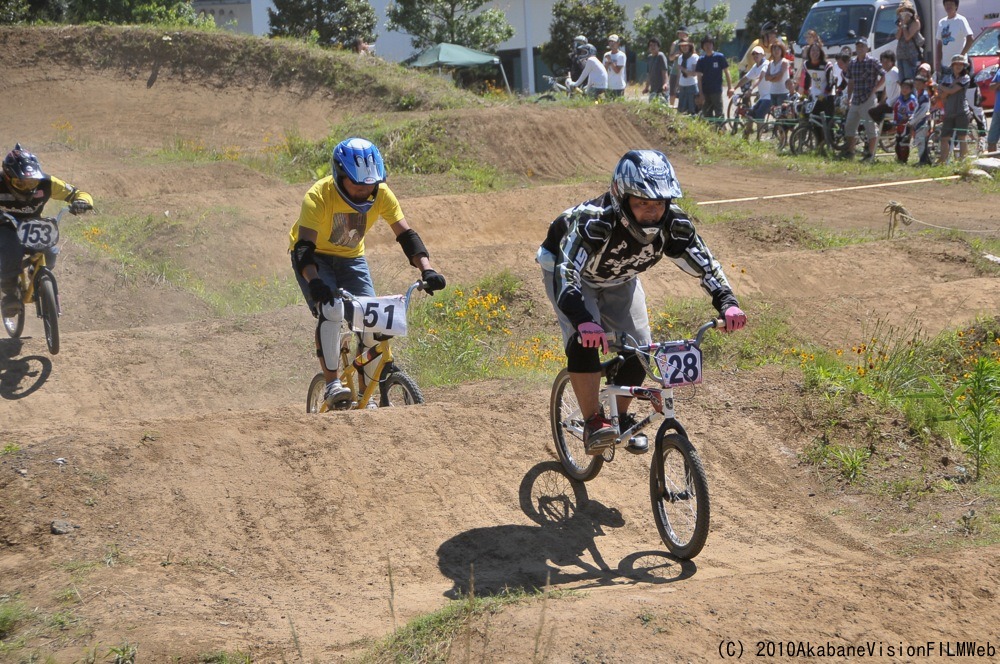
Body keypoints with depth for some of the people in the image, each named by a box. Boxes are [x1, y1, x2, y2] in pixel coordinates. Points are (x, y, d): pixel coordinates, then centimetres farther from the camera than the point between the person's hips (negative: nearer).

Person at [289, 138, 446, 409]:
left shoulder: (381, 195, -21)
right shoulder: (318, 197, -32)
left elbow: (406, 235, -20)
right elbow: (304, 247, -39)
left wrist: (427, 269, -36)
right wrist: (314, 281, -57)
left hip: (351, 257, 4)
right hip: (315, 256, -4)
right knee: (331, 310, -28)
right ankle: (332, 385, -17)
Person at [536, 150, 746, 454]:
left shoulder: (673, 224, -28)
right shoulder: (594, 221, -43)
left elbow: (705, 264, -20)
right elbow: (566, 273, -52)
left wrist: (727, 303, -38)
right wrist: (583, 321, -68)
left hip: (620, 280, 5)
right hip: (566, 267, -5)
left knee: (638, 350, -5)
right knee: (584, 342, -29)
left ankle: (622, 418, 20)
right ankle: (592, 423, -19)